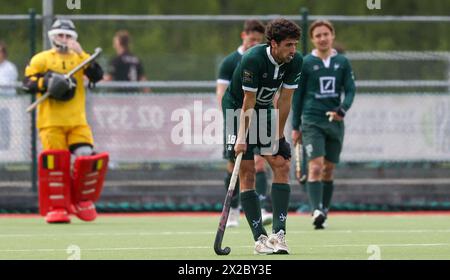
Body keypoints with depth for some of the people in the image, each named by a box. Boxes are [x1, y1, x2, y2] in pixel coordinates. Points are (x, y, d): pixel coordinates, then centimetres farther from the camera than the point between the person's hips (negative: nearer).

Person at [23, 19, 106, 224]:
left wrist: (80, 53, -10)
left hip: (77, 121, 2)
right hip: (50, 121, -2)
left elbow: (97, 76, -3)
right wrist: (45, 82, -15)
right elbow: (27, 84, 3)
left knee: (86, 158, -8)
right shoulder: (41, 59, 8)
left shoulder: (79, 58, 13)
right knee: (55, 162, -8)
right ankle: (56, 207, 1)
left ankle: (82, 200, 13)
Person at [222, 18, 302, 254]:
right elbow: (248, 102, -25)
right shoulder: (253, 59, -29)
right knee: (247, 172, -11)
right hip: (236, 109, -5)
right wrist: (242, 138, -23)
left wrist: (278, 136, -6)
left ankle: (278, 233, -11)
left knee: (282, 165, -8)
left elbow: (284, 100, -8)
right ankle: (259, 238, -12)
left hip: (265, 110, 5)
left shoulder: (295, 62, -14)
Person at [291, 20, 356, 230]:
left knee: (329, 170, 6)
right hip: (311, 121, -3)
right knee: (315, 166, -16)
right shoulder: (305, 63, 2)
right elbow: (297, 96, 6)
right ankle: (316, 211, -25)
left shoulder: (342, 62, 7)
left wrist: (342, 109, -15)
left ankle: (323, 211, 14)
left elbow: (350, 90, 5)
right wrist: (295, 127, 5)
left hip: (335, 122, 3)